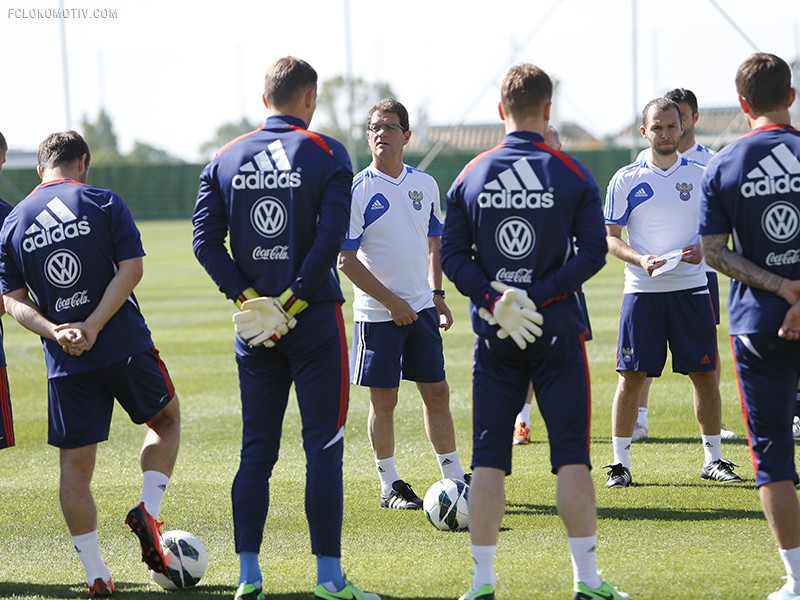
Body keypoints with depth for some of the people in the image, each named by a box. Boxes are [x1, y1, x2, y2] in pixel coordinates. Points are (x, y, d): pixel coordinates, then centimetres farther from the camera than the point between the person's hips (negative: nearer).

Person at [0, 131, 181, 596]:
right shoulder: (105, 202, 0)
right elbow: (131, 269, -11)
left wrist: (54, 332, -10)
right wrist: (93, 326, -15)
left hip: (67, 364, 2)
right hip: (126, 346, -2)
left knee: (75, 465, 7)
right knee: (166, 421, 22)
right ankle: (148, 510, 1)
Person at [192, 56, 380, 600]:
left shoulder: (227, 159, 6)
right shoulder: (327, 155, -5)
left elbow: (206, 240, -1)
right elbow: (331, 239, -15)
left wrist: (249, 299, -4)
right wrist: (291, 304, -11)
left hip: (253, 326, 4)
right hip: (314, 320, -4)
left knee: (257, 449, 10)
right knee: (324, 447, -1)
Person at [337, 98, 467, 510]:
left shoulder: (424, 185, 7)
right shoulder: (358, 190, -9)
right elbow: (345, 259, -11)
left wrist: (438, 296, 9)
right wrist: (391, 301, -14)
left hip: (421, 307, 5)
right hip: (377, 314, -5)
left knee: (436, 392, 8)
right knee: (384, 399, 1)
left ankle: (454, 478, 16)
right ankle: (389, 485, 12)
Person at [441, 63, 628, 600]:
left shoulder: (470, 177, 3)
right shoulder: (574, 176, -2)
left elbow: (453, 255, 0)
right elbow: (593, 254, -8)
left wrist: (494, 300, -7)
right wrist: (538, 296, -10)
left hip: (493, 334, 2)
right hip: (557, 330, -2)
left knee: (488, 458, 5)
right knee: (572, 455, 1)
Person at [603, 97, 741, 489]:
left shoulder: (700, 175, 6)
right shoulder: (626, 180, 2)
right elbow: (610, 237, 2)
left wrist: (702, 248, -12)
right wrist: (640, 260, -16)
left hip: (691, 287, 1)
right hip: (642, 291, -1)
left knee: (704, 375, 3)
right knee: (631, 376, -2)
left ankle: (713, 459, 15)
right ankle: (620, 463, 5)